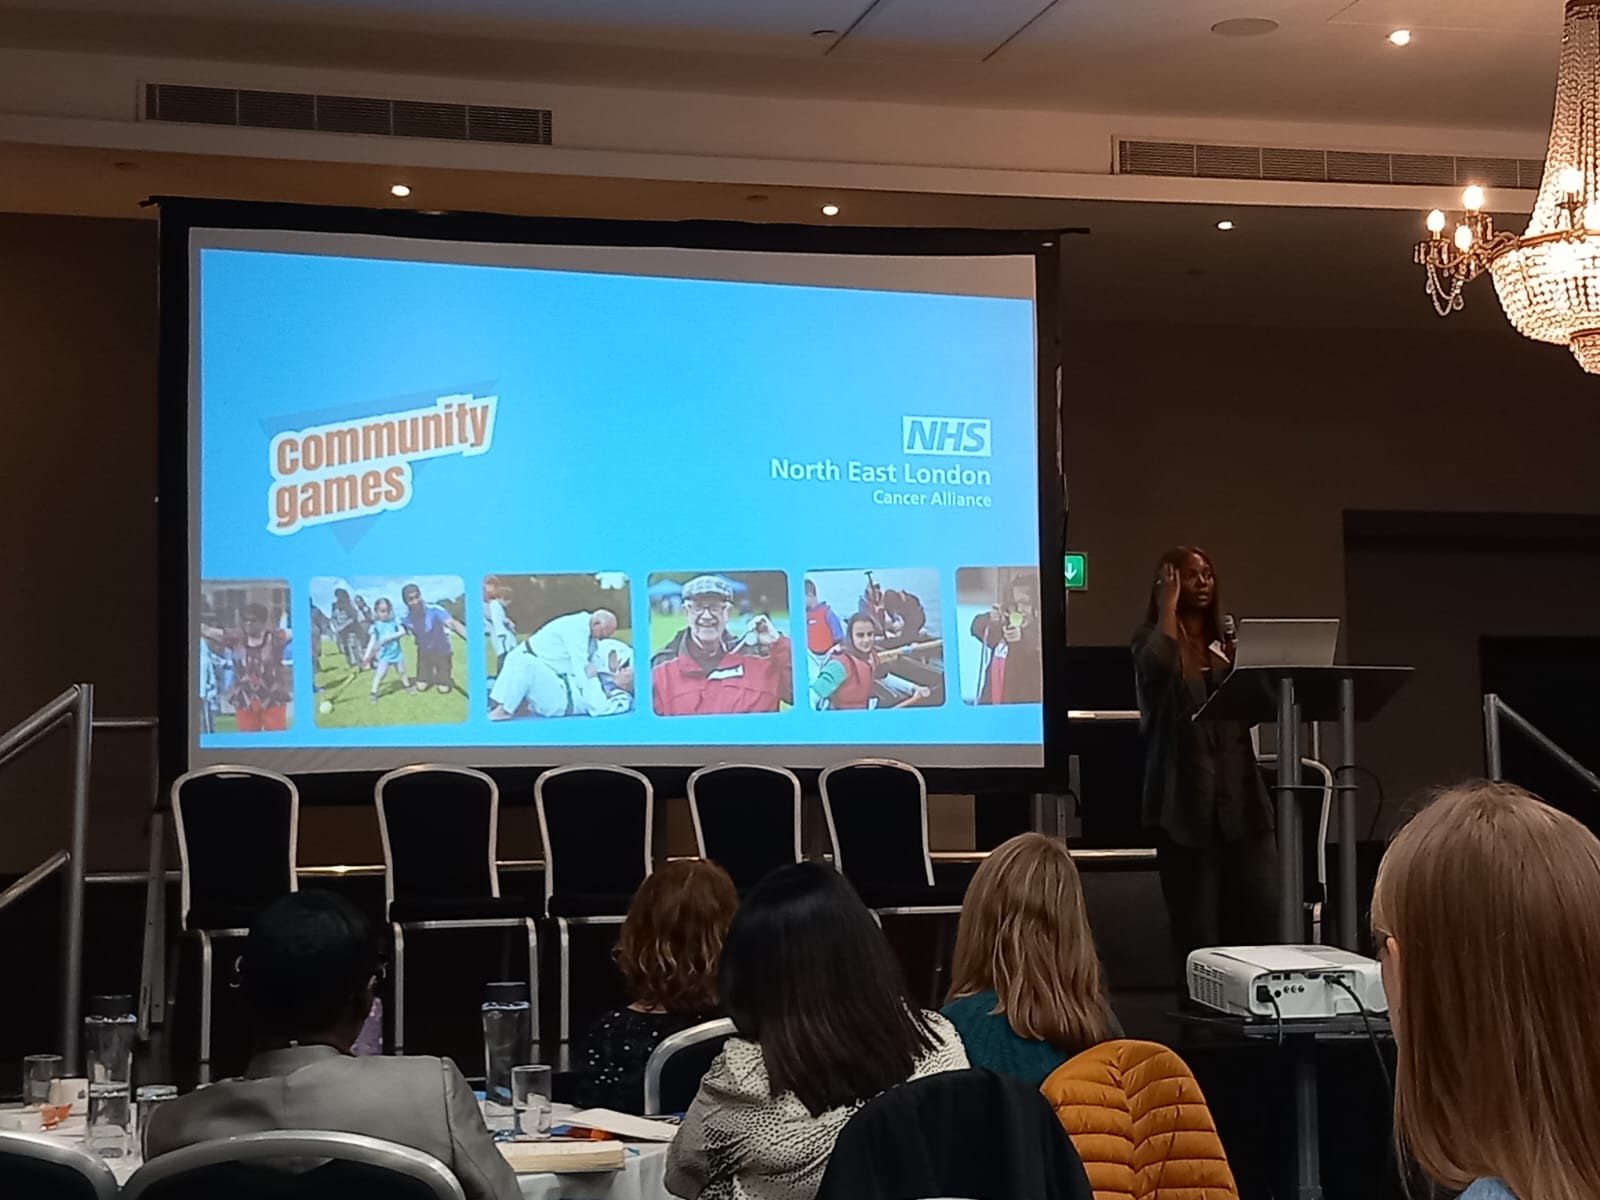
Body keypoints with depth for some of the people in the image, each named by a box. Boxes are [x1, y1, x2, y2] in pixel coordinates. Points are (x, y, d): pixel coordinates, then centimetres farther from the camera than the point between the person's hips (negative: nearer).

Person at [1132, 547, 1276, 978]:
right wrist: (1168, 606, -10)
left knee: (1261, 913, -3)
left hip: (1239, 793, 4)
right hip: (1186, 797, -4)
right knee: (1196, 925, -4)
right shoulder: (1153, 638, 3)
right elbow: (1156, 669, -22)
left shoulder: (1226, 641, 17)